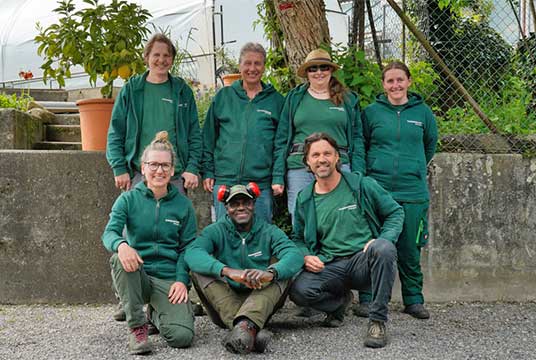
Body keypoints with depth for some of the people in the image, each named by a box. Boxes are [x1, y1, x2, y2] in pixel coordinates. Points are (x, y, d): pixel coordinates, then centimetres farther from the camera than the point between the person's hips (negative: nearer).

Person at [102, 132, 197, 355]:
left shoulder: (183, 204, 5)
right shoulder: (128, 199, 2)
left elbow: (188, 247, 5)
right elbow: (109, 232, -11)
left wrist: (181, 280, -11)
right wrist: (121, 244, -36)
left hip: (169, 279, 1)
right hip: (137, 274, 0)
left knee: (181, 336, -21)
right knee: (119, 259, -35)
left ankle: (156, 314, 18)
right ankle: (137, 326, -17)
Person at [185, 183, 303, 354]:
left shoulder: (269, 232, 4)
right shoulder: (216, 231, 3)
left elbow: (295, 256, -15)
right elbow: (192, 253, -19)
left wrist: (270, 273, -38)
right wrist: (228, 271, -37)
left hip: (260, 302, 0)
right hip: (223, 304, 0)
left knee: (281, 268, -19)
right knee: (199, 270, -21)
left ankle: (246, 325, -45)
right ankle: (253, 330, -40)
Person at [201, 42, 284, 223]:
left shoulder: (275, 100, 6)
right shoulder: (223, 96, 8)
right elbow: (209, 137, 10)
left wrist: (279, 178, -4)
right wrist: (207, 172, 3)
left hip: (261, 183, -1)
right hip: (224, 180, 1)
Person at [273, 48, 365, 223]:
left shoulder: (348, 99, 12)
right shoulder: (294, 98, 12)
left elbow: (357, 139, 9)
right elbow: (282, 139, 8)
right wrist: (278, 176, 0)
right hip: (299, 167, 0)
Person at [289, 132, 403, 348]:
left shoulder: (361, 185, 1)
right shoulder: (305, 200, 10)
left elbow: (395, 213, 7)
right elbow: (297, 238, 21)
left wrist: (382, 240, -12)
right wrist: (305, 256, -2)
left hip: (364, 262, -2)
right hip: (329, 268, 2)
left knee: (383, 249, -37)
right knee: (298, 290, -28)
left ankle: (378, 320, -20)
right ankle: (340, 301, 8)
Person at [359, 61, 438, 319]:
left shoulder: (422, 111, 7)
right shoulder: (372, 112, 3)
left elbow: (430, 145, 21)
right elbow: (360, 146, 12)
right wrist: (375, 169, 10)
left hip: (413, 191, 1)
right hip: (377, 189, -1)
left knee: (410, 249, 4)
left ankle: (414, 300, 17)